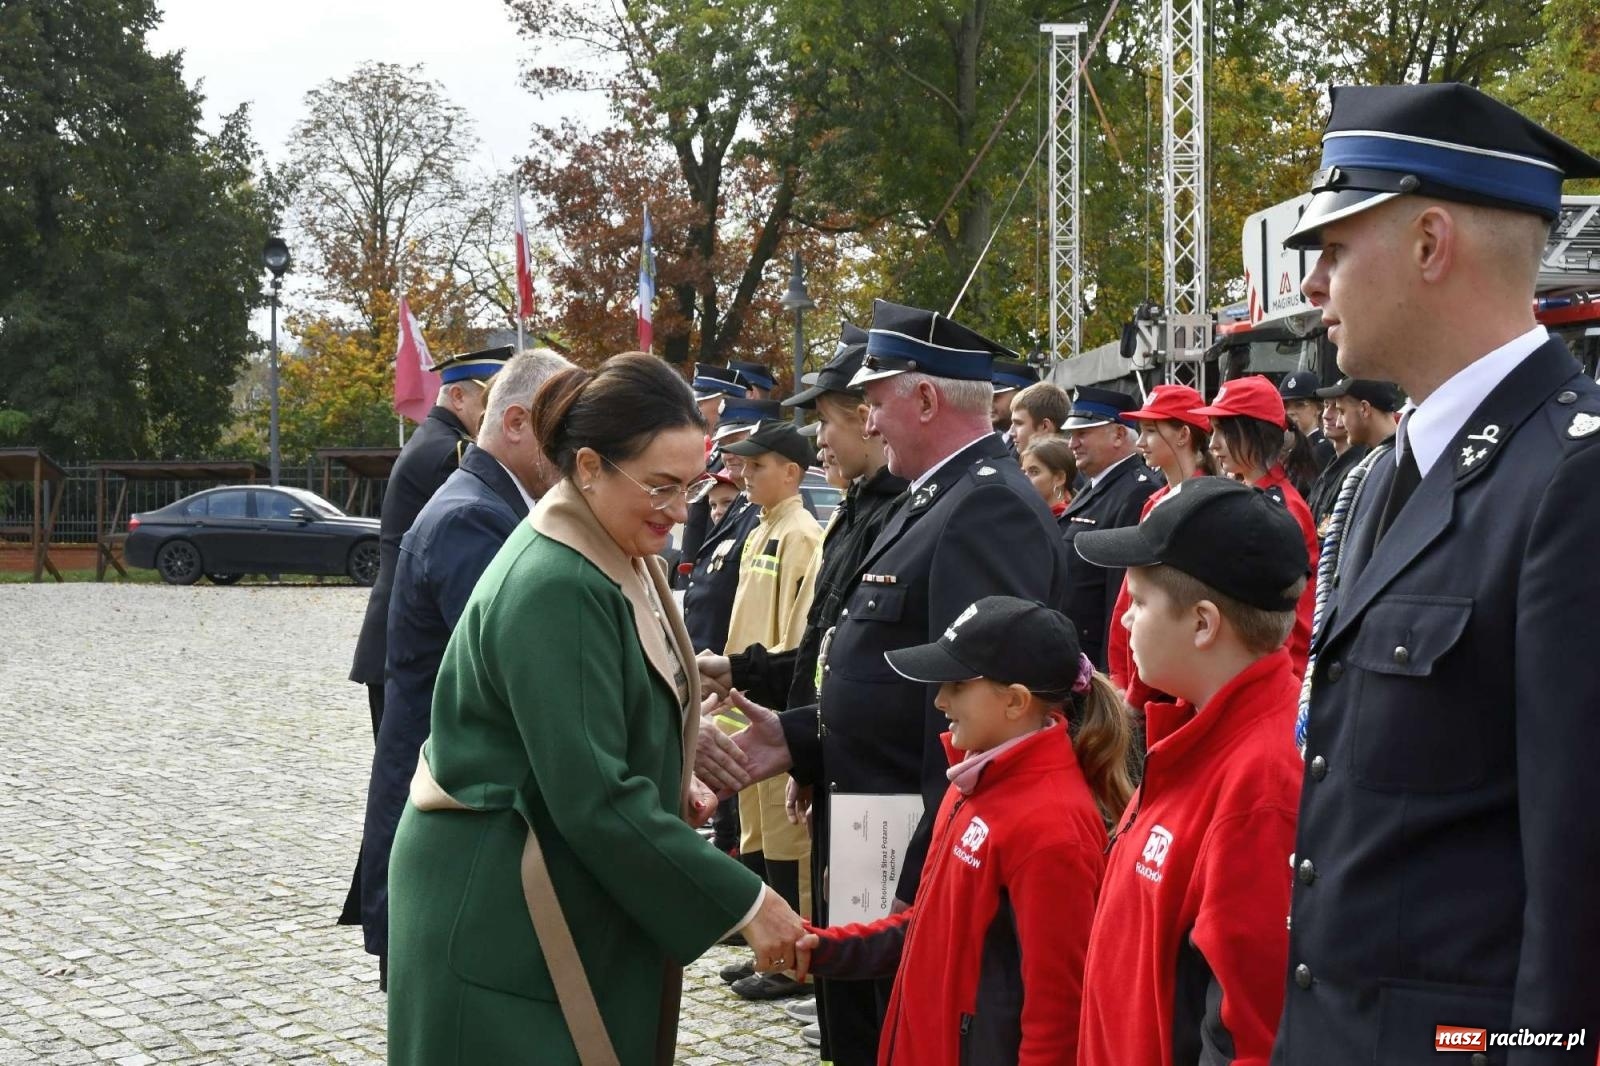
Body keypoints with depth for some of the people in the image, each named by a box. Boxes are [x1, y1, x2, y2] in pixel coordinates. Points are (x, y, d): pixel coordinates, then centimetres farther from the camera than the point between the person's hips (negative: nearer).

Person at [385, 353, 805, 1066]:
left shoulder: (618, 560, 6)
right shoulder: (553, 588, -24)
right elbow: (594, 797, -27)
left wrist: (670, 789, 2)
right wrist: (743, 901, -23)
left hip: (579, 902, 9)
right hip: (500, 916, -9)